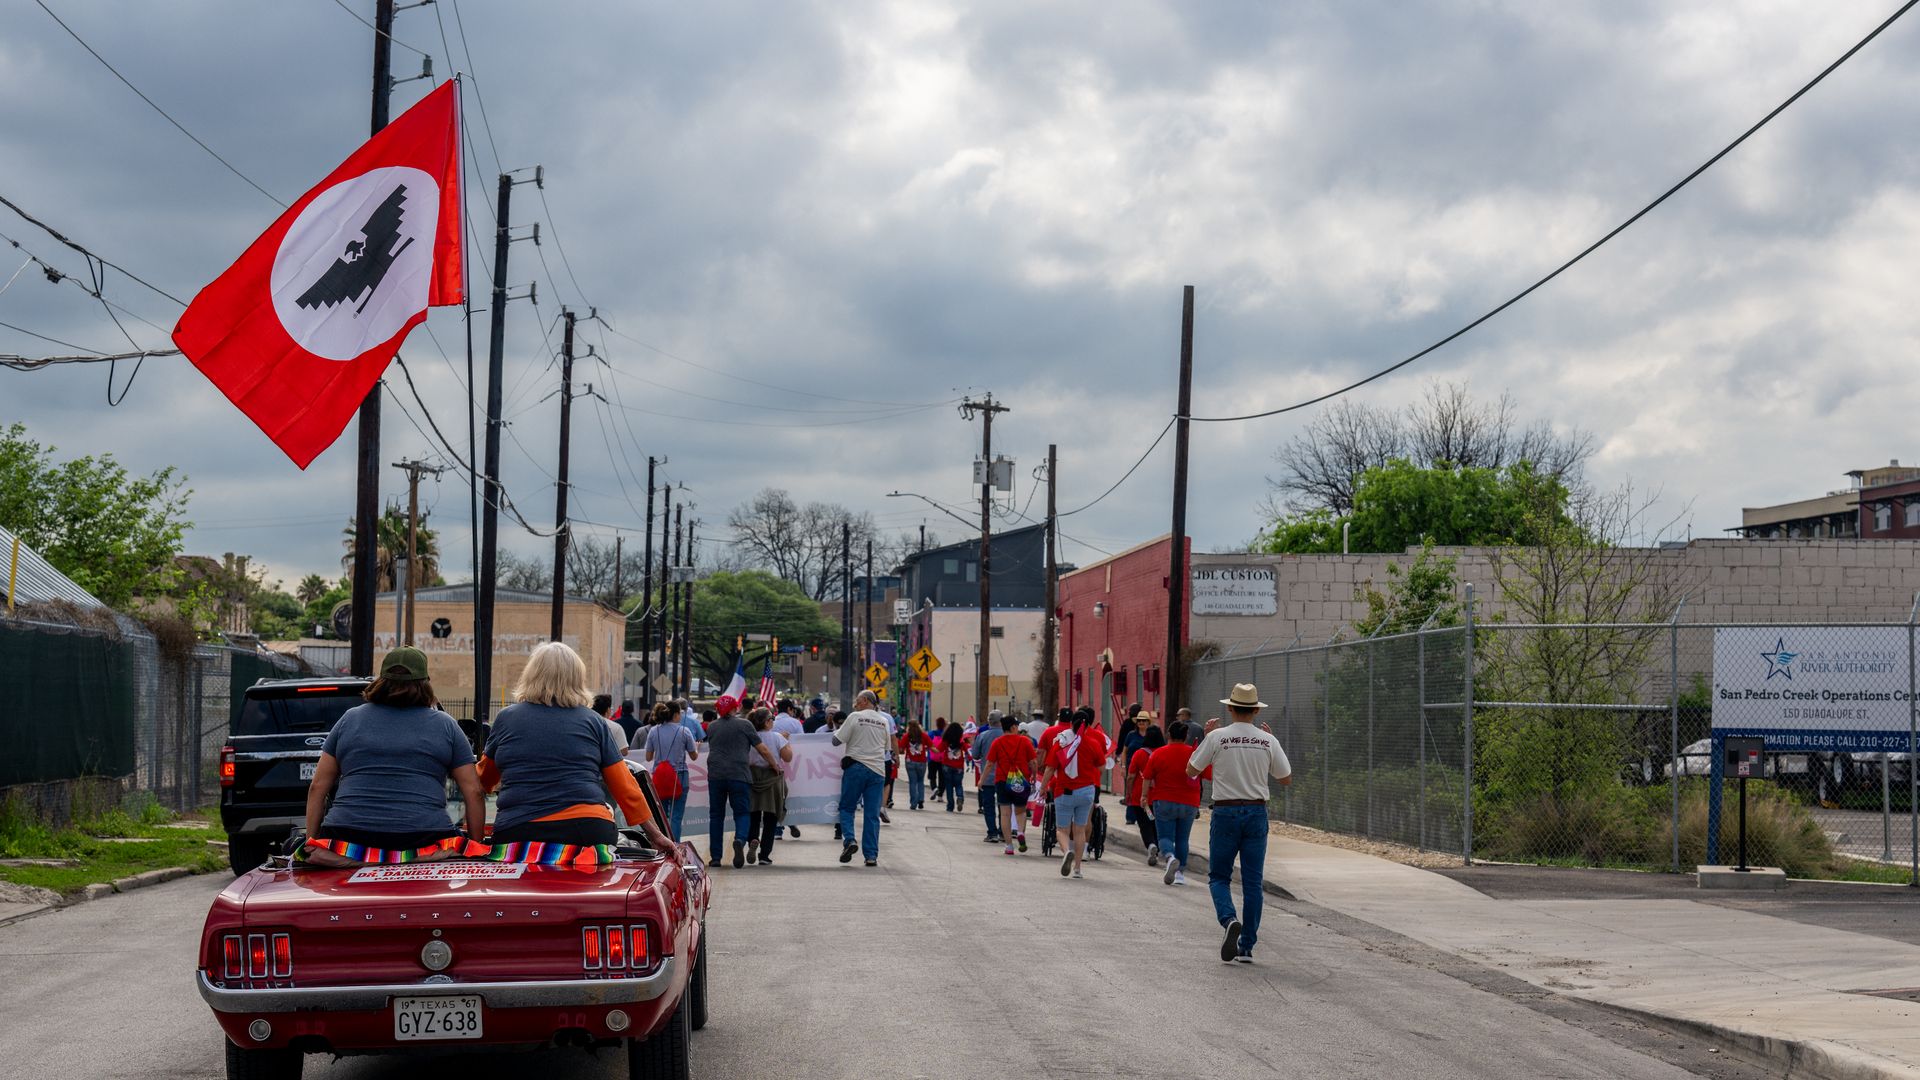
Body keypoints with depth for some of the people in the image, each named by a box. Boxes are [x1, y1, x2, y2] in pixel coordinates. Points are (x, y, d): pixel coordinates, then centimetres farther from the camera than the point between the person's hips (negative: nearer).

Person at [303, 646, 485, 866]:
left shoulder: (349, 719, 17)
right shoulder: (445, 725, 14)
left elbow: (317, 788, 16)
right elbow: (474, 793, 10)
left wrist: (311, 843, 20)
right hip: (423, 838, -1)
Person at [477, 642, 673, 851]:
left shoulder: (506, 718, 12)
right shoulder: (594, 722, 11)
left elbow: (483, 780, 26)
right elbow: (625, 787, 10)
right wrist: (655, 834, 16)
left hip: (517, 833, 0)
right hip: (588, 830, 0)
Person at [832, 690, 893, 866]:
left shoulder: (855, 717, -5)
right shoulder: (883, 721, 8)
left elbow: (836, 740, -3)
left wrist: (836, 730, 17)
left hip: (856, 767, -3)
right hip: (878, 769, 3)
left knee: (846, 807, 9)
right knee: (872, 814, 4)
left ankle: (850, 840, -13)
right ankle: (871, 855, 2)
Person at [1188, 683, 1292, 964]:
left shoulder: (1217, 737, -7)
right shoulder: (1268, 741, -1)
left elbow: (1191, 771, 3)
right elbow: (1287, 778, 10)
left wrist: (1205, 737, 13)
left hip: (1225, 812, -2)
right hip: (1256, 813, 2)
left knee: (1219, 876, 10)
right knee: (1252, 881, 7)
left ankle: (1229, 920, -19)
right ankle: (1246, 947, 6)